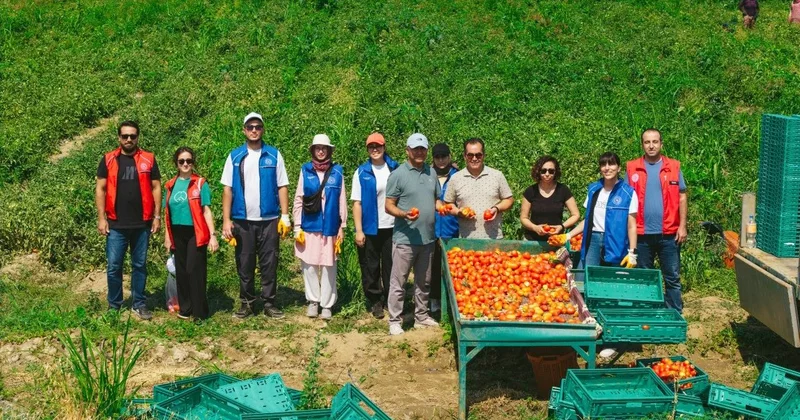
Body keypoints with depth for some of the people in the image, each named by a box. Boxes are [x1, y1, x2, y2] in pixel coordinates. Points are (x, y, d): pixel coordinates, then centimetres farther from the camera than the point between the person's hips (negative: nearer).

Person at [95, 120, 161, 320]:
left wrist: (157, 216, 0)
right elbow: (100, 189, 3)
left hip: (142, 224, 1)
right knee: (114, 266, 3)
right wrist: (101, 218, -4)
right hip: (116, 224, 0)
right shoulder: (108, 160, 3)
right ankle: (114, 306, 15)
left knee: (140, 265, 8)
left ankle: (139, 304, 17)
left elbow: (156, 188, 6)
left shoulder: (148, 159, 4)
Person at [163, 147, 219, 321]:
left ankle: (199, 311, 0)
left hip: (196, 233, -4)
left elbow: (206, 210, -5)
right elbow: (167, 213, 13)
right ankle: (185, 307, 18)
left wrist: (213, 235, -10)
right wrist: (167, 236, 10)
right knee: (181, 271, 9)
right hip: (178, 234, 4)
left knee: (195, 270, -6)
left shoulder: (200, 183, -2)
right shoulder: (171, 185, 9)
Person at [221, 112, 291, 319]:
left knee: (269, 263, 3)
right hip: (242, 220, 1)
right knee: (245, 264, 7)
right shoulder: (235, 156, 5)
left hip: (269, 219, -1)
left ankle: (269, 302, 10)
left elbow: (282, 187, 3)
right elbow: (227, 189, 3)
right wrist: (226, 220, -3)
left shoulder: (273, 155, 4)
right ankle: (246, 303, 16)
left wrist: (285, 216, -5)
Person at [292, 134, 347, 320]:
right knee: (309, 265, 4)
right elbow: (298, 200, 4)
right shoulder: (305, 170, 4)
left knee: (328, 267, 2)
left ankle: (327, 304, 10)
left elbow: (342, 202, 4)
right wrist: (297, 227, -1)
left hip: (330, 227, -1)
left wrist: (341, 228, 2)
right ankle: (313, 300, 17)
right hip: (309, 226, 1)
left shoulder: (337, 172, 3)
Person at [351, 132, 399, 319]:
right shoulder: (362, 172, 0)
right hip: (370, 228, -1)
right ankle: (375, 302, 16)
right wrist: (358, 230, -8)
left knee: (391, 266, 6)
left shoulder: (395, 169, 5)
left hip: (392, 227, 1)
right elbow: (357, 202, -2)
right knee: (370, 267, 4)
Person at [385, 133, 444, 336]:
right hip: (405, 239, -6)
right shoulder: (398, 174, -9)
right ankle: (394, 321, 8)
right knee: (398, 282, 0)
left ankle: (421, 316, 29)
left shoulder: (431, 173, 9)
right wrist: (404, 214, -27)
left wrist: (441, 207, -5)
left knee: (424, 281, 17)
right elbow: (389, 206, -9)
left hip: (428, 237, 6)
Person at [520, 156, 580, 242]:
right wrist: (535, 227, -17)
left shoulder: (563, 190, -3)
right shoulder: (531, 191, -2)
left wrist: (562, 226, -15)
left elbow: (576, 215, 2)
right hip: (532, 240, 1)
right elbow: (523, 218, 3)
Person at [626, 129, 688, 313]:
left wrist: (682, 226, -2)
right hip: (642, 233, 1)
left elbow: (682, 198, 5)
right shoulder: (632, 168, 4)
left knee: (672, 277, 2)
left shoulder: (674, 167, 4)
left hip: (668, 233, -1)